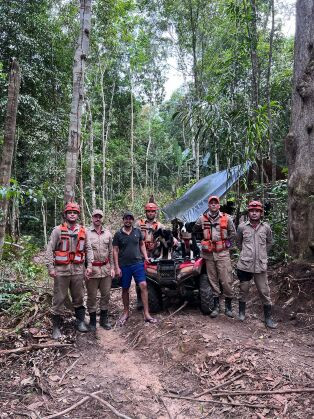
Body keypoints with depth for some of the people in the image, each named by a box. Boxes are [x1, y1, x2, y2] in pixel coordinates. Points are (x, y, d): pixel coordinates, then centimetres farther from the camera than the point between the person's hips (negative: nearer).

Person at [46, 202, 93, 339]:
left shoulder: (83, 231, 7)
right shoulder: (58, 230, -2)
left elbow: (88, 249, 9)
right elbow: (50, 249, -4)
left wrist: (89, 265, 1)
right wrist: (50, 267, -10)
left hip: (78, 270, 3)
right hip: (61, 270, -2)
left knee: (79, 297, 12)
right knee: (59, 298, 4)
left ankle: (80, 321, 27)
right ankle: (56, 326, 16)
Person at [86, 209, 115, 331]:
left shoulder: (108, 233, 9)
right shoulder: (86, 233, -4)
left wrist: (112, 267, 8)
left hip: (106, 268, 4)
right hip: (92, 268, -4)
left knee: (106, 295, 11)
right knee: (92, 296, 5)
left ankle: (104, 319, 25)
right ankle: (92, 321, 20)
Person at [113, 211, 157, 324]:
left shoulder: (137, 231, 5)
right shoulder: (118, 234, -1)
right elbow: (115, 251, -1)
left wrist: (145, 257, 4)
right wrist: (117, 267, -5)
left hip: (137, 263, 1)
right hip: (124, 265, -1)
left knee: (143, 286, -9)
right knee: (125, 289, 10)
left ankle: (146, 314, -1)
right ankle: (126, 312, 28)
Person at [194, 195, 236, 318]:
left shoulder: (226, 218, 1)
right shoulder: (202, 219, 4)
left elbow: (232, 233, 11)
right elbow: (194, 231, 17)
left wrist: (228, 244, 5)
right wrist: (200, 243, 15)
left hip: (223, 253, -2)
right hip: (209, 254, 2)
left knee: (226, 280, -2)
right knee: (213, 280, 8)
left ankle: (228, 305, 14)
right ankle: (216, 305, 19)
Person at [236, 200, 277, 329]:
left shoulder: (266, 227, 2)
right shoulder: (242, 227, -1)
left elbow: (269, 242, 18)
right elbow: (238, 243, 14)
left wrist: (262, 254, 13)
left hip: (261, 265, 1)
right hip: (245, 265, 0)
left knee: (264, 292, 5)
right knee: (243, 290, 12)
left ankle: (268, 317, 17)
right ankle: (241, 312, 31)